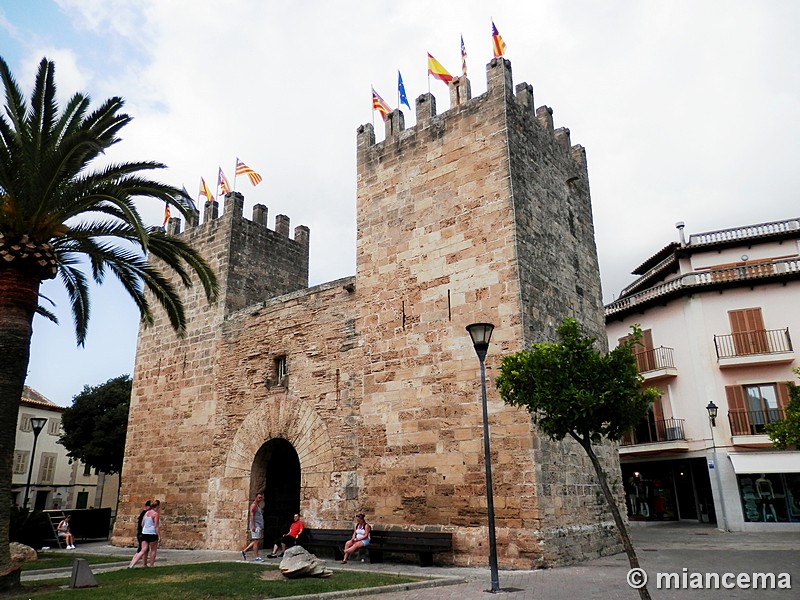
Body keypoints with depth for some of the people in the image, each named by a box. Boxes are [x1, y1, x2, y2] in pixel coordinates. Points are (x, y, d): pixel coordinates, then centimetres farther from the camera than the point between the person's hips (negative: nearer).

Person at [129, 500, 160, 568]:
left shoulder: (146, 513, 11)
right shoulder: (156, 514, -11)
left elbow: (142, 524, 15)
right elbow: (156, 526, -14)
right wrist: (158, 536, -10)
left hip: (144, 533, 6)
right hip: (152, 534, -6)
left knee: (143, 550, 8)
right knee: (153, 550, 10)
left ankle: (131, 565, -1)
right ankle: (151, 566, 16)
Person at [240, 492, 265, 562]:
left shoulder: (258, 505, 20)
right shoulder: (254, 505, -8)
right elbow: (251, 515, -16)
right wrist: (253, 526, -24)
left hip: (259, 526, 10)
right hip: (255, 526, -10)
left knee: (256, 541, 11)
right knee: (256, 541, -8)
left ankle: (244, 551, 18)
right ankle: (257, 557, -6)